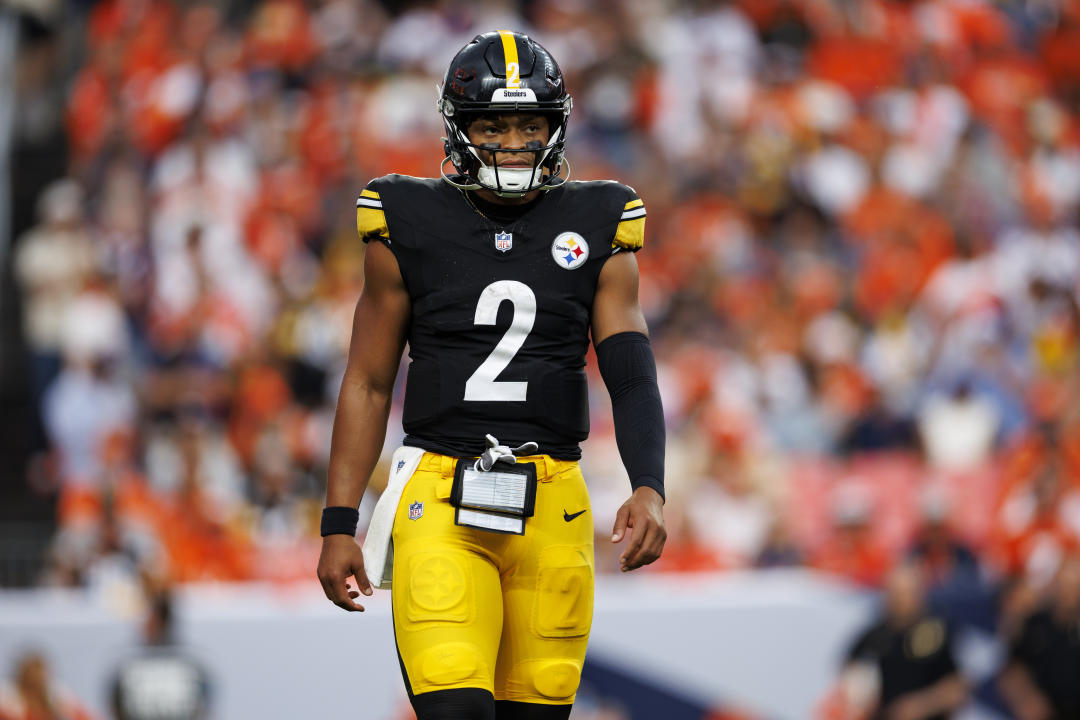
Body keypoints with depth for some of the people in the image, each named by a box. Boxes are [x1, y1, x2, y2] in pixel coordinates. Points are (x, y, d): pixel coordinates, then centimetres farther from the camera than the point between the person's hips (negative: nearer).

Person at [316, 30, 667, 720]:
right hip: (440, 505, -2)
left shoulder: (594, 230, 7)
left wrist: (649, 488, -18)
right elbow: (368, 384, 10)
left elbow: (633, 377, 0)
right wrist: (339, 526, 5)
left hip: (552, 506, 2)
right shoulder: (410, 228, 4)